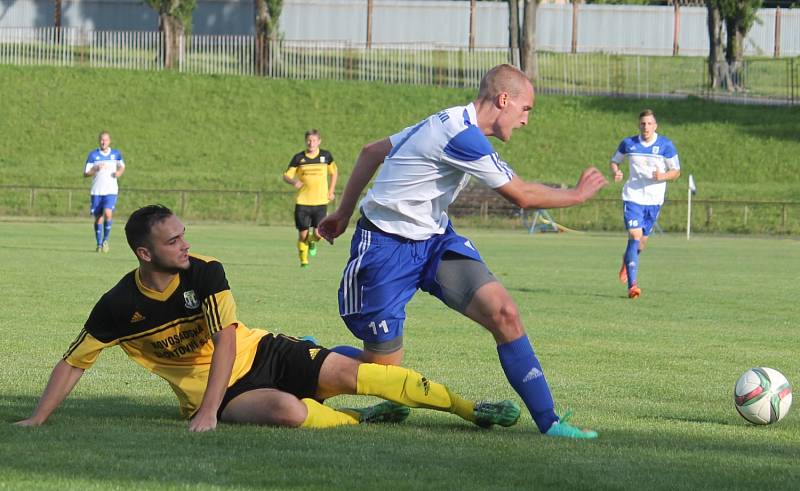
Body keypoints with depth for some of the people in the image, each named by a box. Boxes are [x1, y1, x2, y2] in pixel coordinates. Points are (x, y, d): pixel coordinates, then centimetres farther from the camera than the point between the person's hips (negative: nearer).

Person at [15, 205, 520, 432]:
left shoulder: (205, 273, -13)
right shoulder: (119, 307, -15)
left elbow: (225, 340, -20)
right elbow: (73, 363, -5)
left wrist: (207, 412, -30)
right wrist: (36, 421, -13)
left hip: (260, 354, 2)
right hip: (220, 392, -2)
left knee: (345, 372, -15)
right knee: (287, 409, -34)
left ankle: (470, 407, -13)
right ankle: (362, 419, -7)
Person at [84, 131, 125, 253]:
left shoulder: (116, 154, 5)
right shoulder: (93, 155, 1)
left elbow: (122, 166, 22)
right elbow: (85, 174, 0)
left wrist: (120, 172, -1)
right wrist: (96, 169, -19)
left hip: (111, 191, -1)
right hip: (96, 191, 1)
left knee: (108, 214, -20)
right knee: (98, 218, 2)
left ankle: (106, 239, 0)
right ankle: (99, 244, 16)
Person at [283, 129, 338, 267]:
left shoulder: (326, 156, 3)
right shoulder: (299, 158, 0)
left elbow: (334, 172, 19)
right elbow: (286, 176, 2)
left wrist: (331, 191, 10)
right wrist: (294, 181, -21)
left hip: (320, 202, 0)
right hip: (302, 202, 0)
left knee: (319, 233, -9)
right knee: (303, 233, -2)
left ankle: (312, 242, 27)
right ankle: (303, 260, 18)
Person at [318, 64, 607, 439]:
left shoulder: (446, 124, 8)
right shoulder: (462, 136, -23)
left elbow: (372, 151, 17)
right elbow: (522, 196, -15)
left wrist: (344, 213, 25)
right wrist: (578, 194, 2)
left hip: (435, 239, 9)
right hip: (387, 249, -9)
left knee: (503, 312, -12)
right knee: (382, 366, -4)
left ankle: (548, 421, -13)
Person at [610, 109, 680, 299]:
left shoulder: (665, 145, -4)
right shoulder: (628, 143, 0)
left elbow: (676, 171, 1)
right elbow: (615, 161, 15)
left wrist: (662, 176, -20)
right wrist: (615, 172, -8)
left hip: (654, 199, 1)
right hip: (632, 197, -1)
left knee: (642, 241, 10)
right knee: (634, 236, -16)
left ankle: (627, 260, 46)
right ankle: (632, 285, -17)